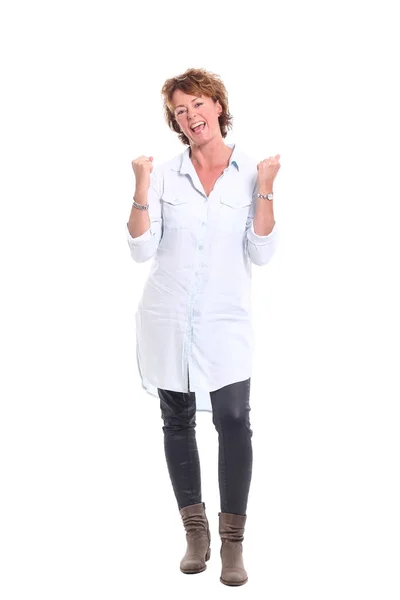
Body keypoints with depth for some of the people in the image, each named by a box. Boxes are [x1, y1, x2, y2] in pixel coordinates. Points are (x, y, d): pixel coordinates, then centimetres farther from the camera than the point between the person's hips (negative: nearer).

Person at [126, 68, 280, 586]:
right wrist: (141, 188, -11)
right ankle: (196, 534, 20)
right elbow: (142, 249, -3)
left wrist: (264, 191, -11)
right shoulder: (164, 174, 5)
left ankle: (232, 543, -2)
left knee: (233, 421, -11)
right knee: (177, 422, 7)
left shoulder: (252, 172, 2)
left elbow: (262, 253, -4)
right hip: (167, 318, 2)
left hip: (225, 319, -2)